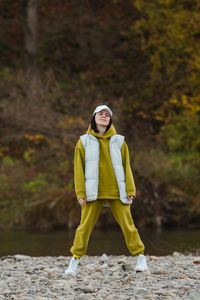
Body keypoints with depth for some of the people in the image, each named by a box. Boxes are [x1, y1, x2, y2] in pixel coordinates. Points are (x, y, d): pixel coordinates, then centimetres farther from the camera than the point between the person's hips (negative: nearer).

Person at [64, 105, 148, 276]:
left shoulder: (119, 141, 11)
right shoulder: (84, 142, 8)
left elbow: (126, 167, 11)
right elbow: (79, 168, 5)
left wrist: (130, 191, 2)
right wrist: (80, 194, -4)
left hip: (117, 191, 1)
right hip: (94, 192, -1)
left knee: (127, 224, 0)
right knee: (85, 225, -4)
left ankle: (140, 257, 9)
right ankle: (75, 261, 3)